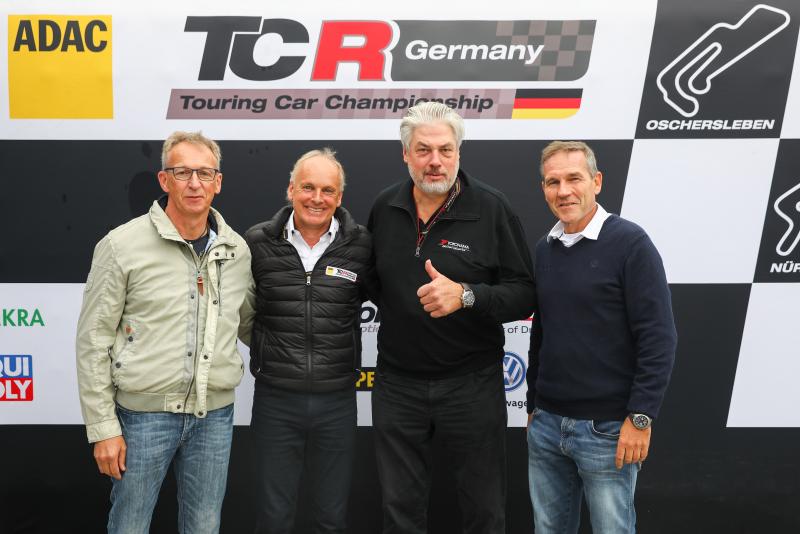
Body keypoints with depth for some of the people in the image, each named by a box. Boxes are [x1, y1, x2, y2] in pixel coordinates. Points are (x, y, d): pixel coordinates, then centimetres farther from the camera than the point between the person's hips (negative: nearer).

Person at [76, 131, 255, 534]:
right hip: (145, 413, -3)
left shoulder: (236, 250, 4)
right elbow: (93, 341, -7)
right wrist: (103, 428, -8)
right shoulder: (122, 246, -8)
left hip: (215, 414, 4)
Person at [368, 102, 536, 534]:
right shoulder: (385, 207, 3)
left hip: (471, 382, -3)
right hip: (397, 383, 3)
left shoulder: (491, 208, -9)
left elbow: (523, 295, -12)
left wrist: (466, 295, -26)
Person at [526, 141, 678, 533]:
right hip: (546, 425, 6)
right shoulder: (544, 250, 9)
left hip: (607, 428, -5)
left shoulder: (629, 243, -10)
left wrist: (640, 417, -16)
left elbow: (659, 338, -13)